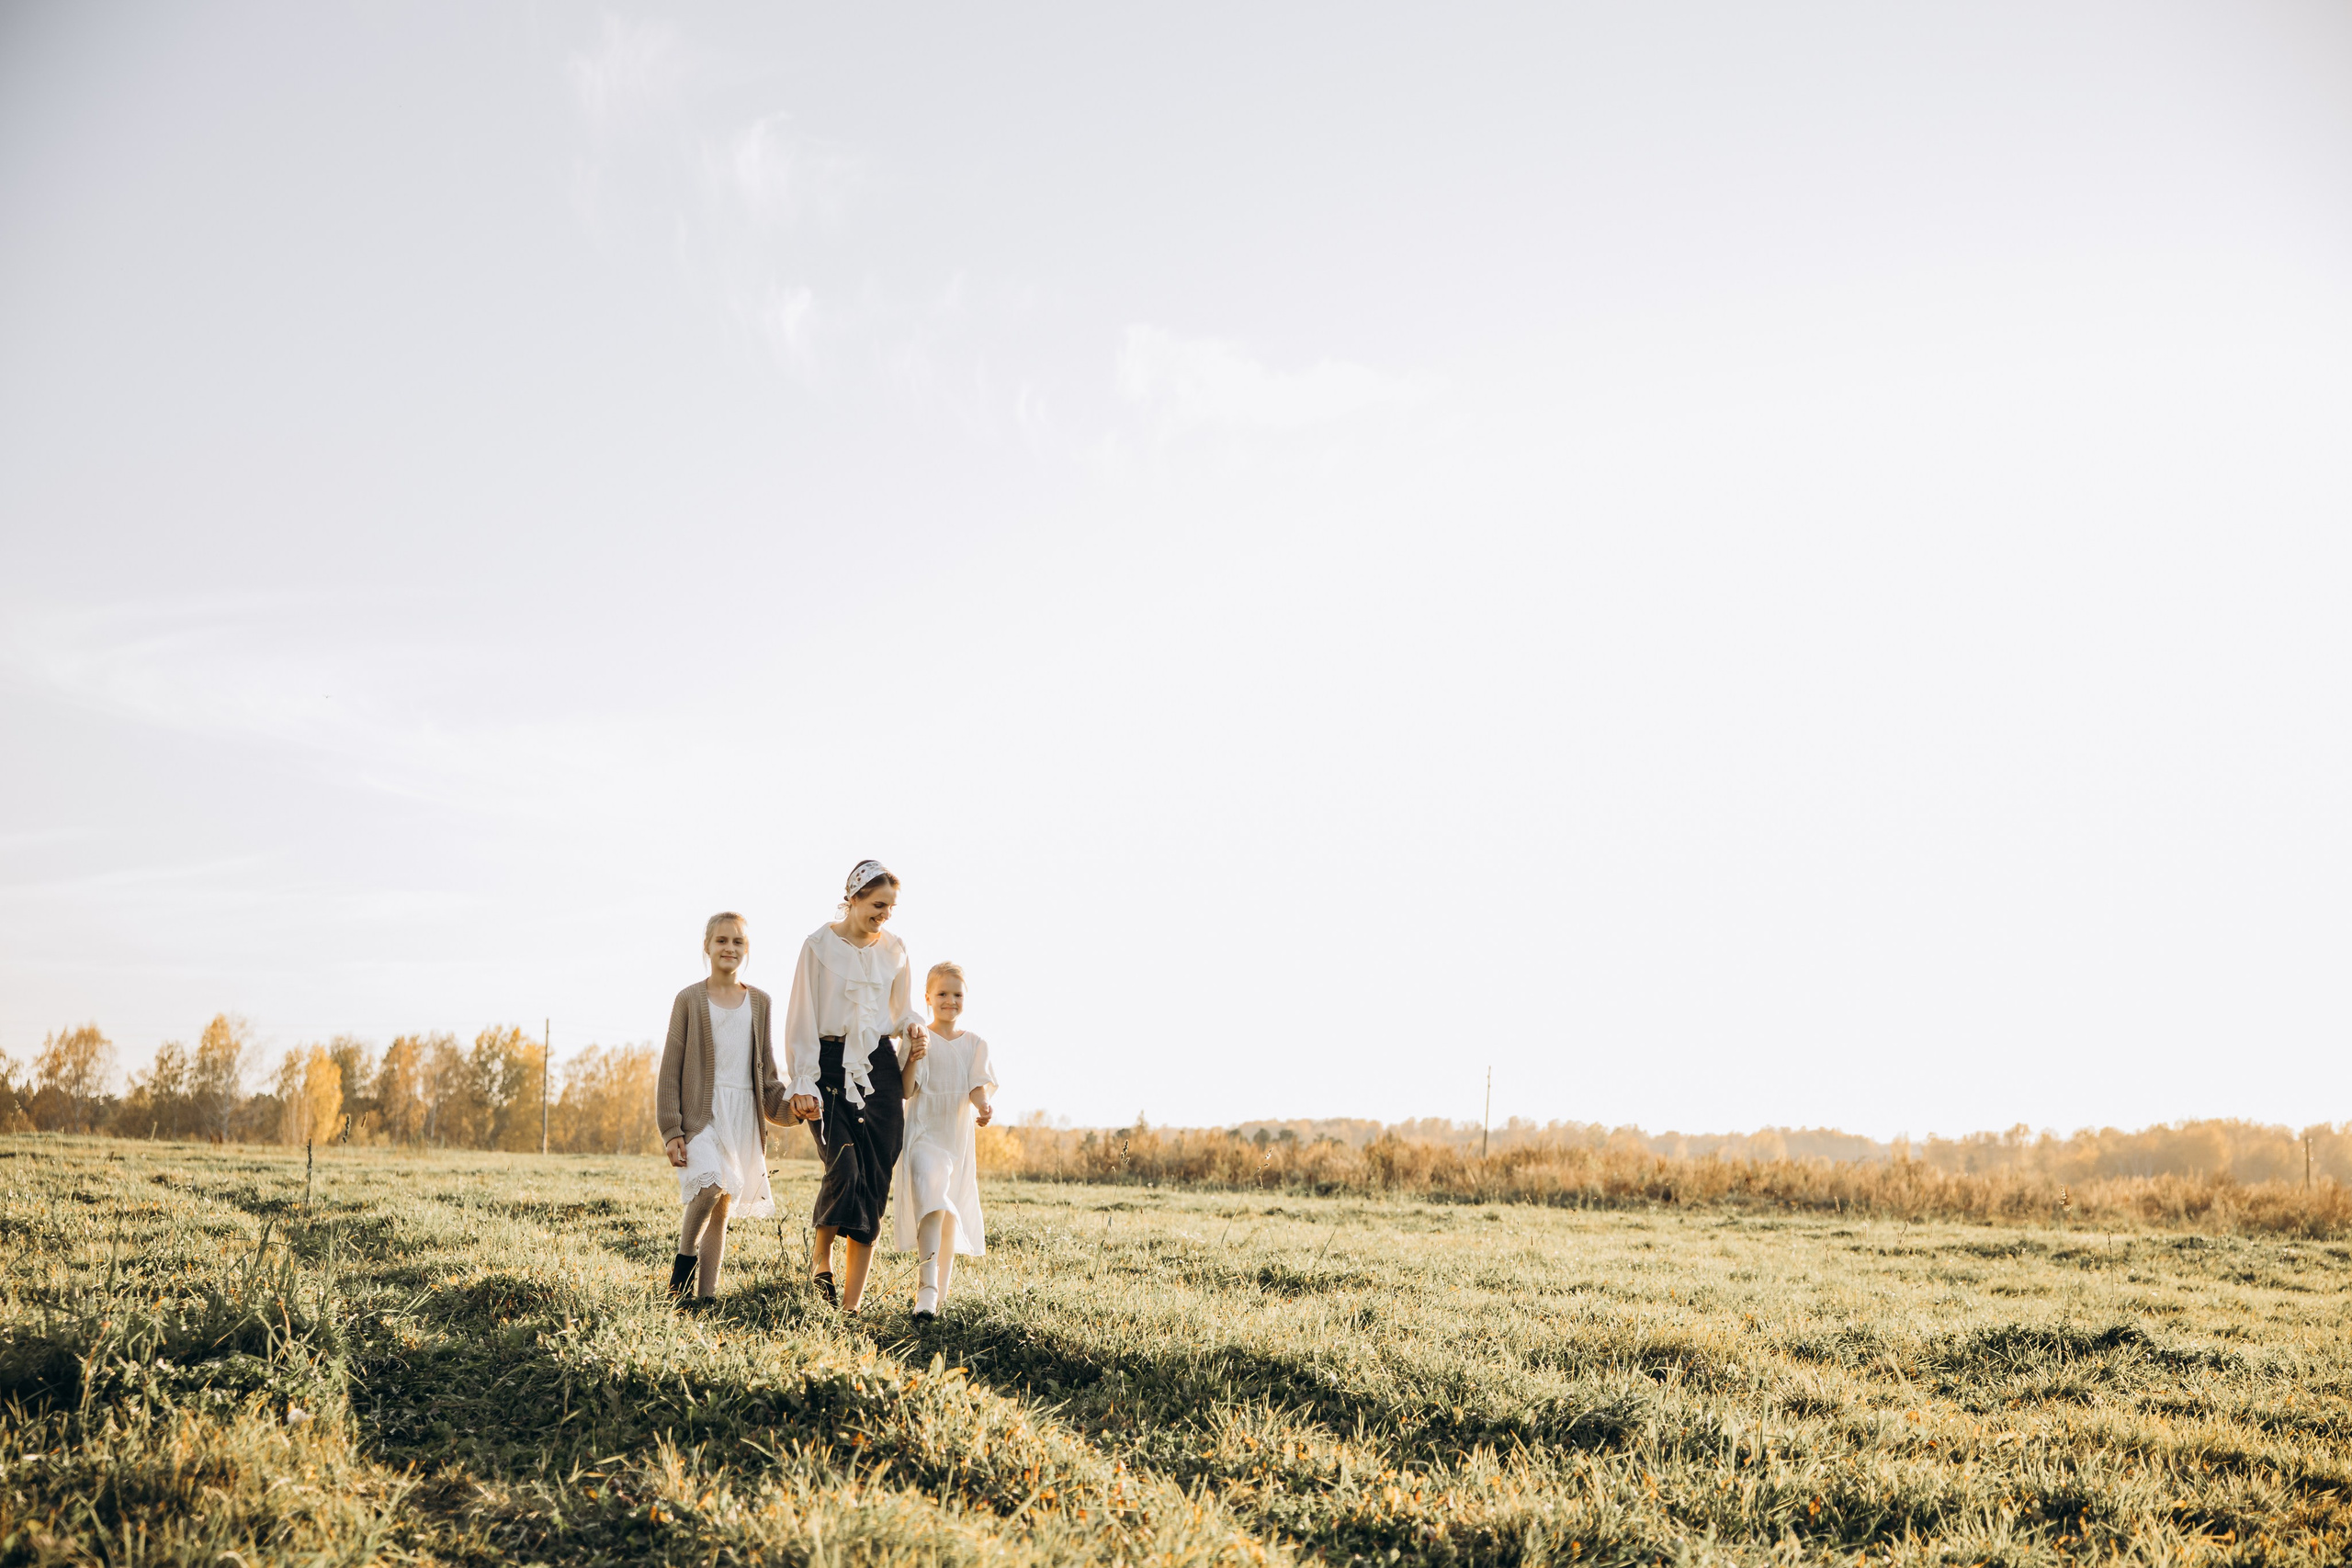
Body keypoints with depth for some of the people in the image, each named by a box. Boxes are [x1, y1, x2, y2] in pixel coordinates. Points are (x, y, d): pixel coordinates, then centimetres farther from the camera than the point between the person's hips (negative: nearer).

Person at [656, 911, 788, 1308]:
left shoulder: (759, 1002, 11)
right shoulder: (690, 999, 1)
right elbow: (670, 1071, -1)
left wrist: (788, 1103, -4)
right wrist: (671, 1130, -7)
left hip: (744, 1115, 4)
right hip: (701, 1111, -4)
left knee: (723, 1209, 5)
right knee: (710, 1184, -26)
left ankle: (706, 1294, 12)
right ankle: (685, 1259, -2)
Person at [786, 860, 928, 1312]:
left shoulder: (894, 949, 10)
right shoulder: (820, 945, -2)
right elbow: (802, 1018, -3)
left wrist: (913, 1027, -1)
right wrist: (803, 1084, -9)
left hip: (880, 1069, 4)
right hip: (831, 1066, -4)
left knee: (875, 1181, -3)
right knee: (845, 1168, -19)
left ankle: (852, 1303, 2)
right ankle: (821, 1253, 12)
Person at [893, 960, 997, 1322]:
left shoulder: (974, 1044, 8)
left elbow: (977, 1087, -1)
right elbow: (906, 1091, -7)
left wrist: (983, 1107, -23)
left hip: (958, 1138, 4)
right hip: (923, 1135, -4)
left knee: (951, 1216, 10)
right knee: (930, 1202, -23)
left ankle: (940, 1294, 22)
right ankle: (927, 1289, -29)